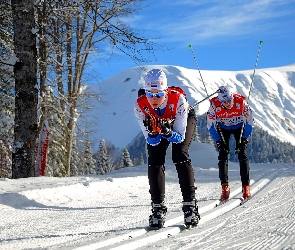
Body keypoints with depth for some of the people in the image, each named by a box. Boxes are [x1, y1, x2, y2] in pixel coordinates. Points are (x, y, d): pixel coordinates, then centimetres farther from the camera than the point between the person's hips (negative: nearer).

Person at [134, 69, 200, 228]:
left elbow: (179, 137, -33)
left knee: (180, 155, -22)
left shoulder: (178, 99, -40)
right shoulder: (140, 105, -34)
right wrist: (152, 133, -49)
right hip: (156, 125, 2)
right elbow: (152, 141, -26)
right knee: (154, 160, -15)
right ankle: (158, 207, -5)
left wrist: (167, 132, -53)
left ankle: (190, 204, -16)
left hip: (183, 121, -2)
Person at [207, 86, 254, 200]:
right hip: (223, 128, 1)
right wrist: (219, 141, -19)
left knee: (242, 155, -12)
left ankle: (246, 187, -8)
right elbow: (210, 124, -16)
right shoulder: (214, 105, -29)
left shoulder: (241, 102, -30)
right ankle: (225, 187, -7)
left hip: (239, 127, -1)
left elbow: (249, 121, -18)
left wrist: (244, 140, -19)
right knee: (222, 155, -12)